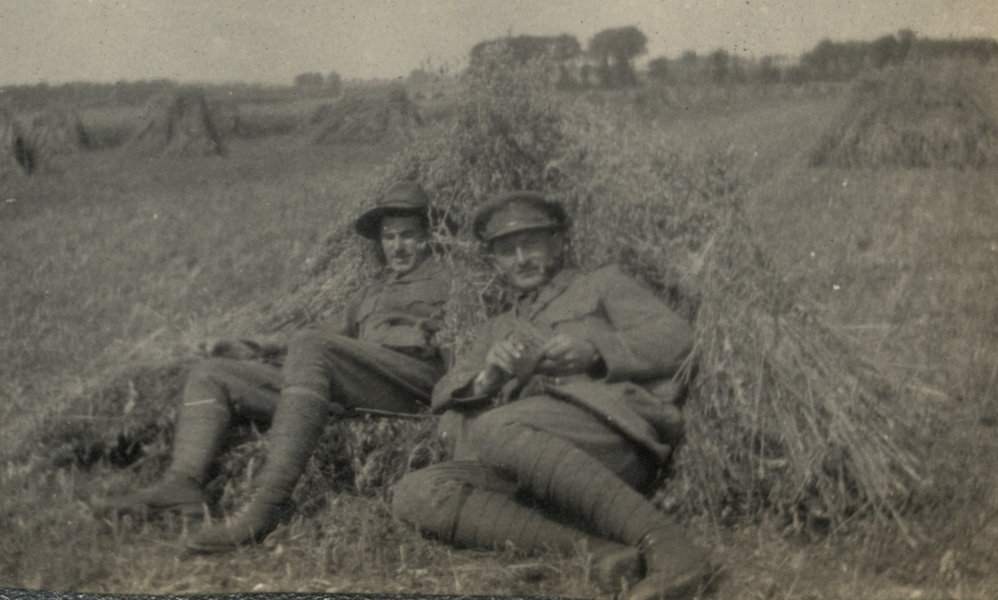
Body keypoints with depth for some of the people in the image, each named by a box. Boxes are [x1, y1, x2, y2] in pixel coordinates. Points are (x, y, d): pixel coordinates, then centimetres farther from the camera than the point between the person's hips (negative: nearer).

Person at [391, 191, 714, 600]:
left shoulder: (602, 285, 27)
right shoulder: (495, 331, 36)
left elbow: (676, 337, 10)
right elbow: (444, 396, 19)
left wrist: (596, 352, -7)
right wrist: (488, 377, -4)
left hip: (615, 425, -4)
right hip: (533, 476, 4)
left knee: (496, 428, -34)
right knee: (414, 495, -23)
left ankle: (666, 545, -37)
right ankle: (594, 549, -37)